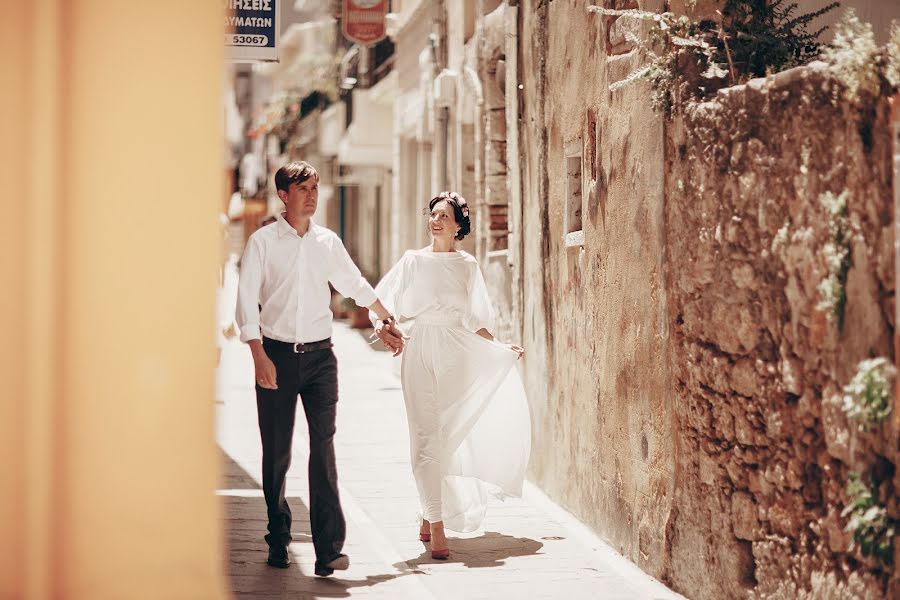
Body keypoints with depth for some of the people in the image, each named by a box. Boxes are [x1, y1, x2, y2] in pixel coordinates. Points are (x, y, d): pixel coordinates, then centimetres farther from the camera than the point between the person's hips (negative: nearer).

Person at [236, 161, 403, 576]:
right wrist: (259, 355, -13)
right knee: (276, 452, 3)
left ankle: (328, 549, -15)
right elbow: (247, 299, -4)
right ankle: (278, 540, 18)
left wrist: (385, 320, 37)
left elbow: (355, 285, 26)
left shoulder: (328, 242, 10)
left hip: (319, 355, 2)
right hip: (276, 354, -2)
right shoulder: (263, 242, 0)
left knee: (324, 445, -10)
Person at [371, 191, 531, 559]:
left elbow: (475, 321, 14)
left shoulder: (467, 266, 10)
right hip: (422, 352, -2)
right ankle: (436, 527, -7)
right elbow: (384, 304, 6)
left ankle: (429, 518, 17)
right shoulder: (414, 261, 6)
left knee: (447, 436, 2)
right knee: (427, 436, -7)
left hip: (457, 355, 2)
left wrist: (501, 347, 5)